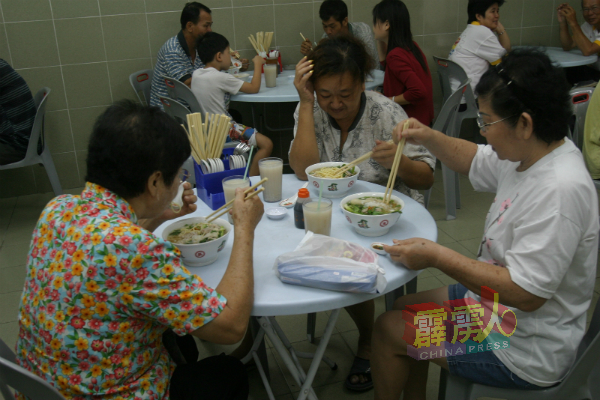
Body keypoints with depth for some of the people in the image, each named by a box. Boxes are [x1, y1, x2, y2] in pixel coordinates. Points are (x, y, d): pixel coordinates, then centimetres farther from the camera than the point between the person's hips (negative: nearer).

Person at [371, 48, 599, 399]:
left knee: (388, 330, 0)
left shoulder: (559, 190, -33)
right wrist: (429, 138, -2)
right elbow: (475, 161, 15)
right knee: (404, 309, 18)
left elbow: (525, 293, -33)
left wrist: (437, 256, -28)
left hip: (524, 351, -9)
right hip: (492, 302, 9)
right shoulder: (531, 152, -5)